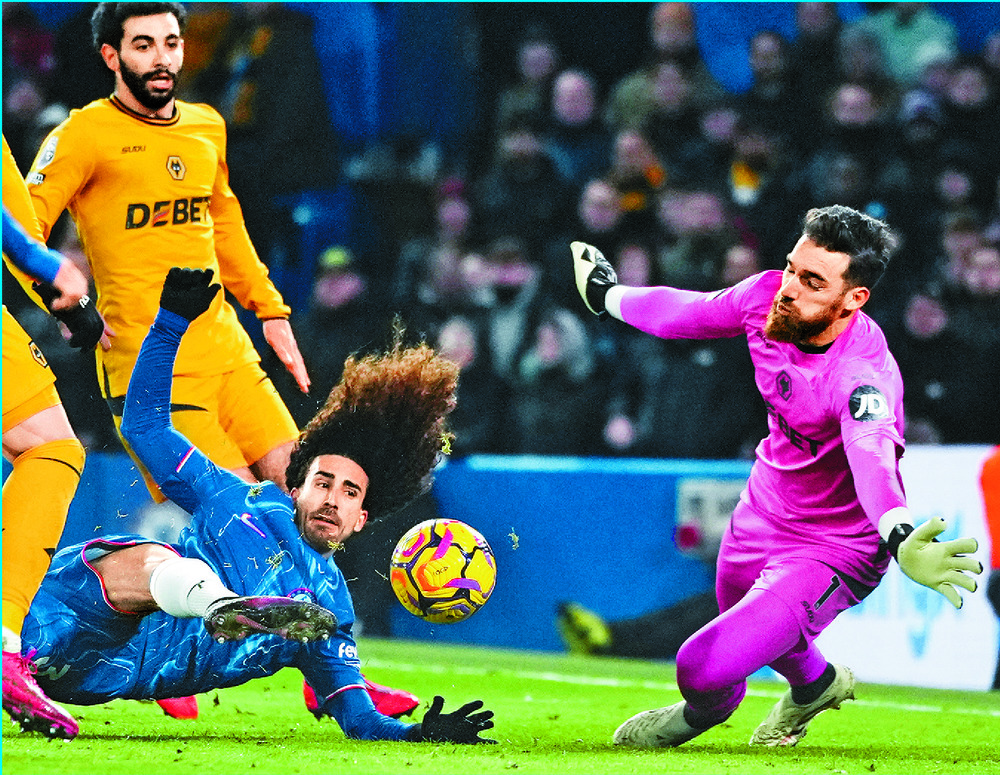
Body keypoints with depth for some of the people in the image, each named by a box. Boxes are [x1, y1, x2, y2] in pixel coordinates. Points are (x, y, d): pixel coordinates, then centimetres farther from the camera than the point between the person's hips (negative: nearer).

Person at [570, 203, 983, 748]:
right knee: (741, 610, 30)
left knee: (705, 668, -15)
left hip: (830, 552, -7)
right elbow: (690, 313, 5)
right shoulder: (769, 296, -17)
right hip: (764, 508, 7)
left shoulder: (865, 375, -36)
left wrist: (900, 539, -77)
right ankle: (815, 684, 64)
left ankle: (707, 707, 24)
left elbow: (874, 458, -56)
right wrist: (609, 298, 24)